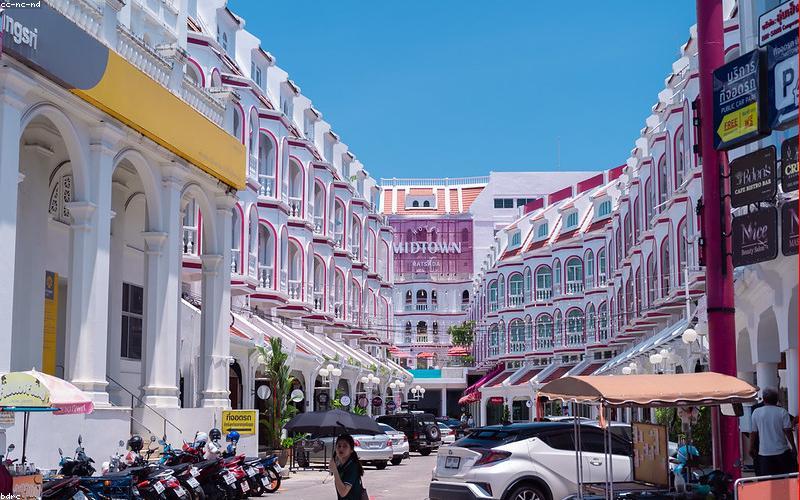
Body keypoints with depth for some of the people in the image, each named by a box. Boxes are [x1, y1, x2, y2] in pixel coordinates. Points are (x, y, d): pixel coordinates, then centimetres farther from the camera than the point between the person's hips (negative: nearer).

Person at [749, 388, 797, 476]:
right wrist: (793, 447, 1)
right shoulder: (782, 412, -3)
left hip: (764, 453, 1)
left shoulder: (756, 412, 0)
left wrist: (752, 448, 13)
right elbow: (788, 431, -8)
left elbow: (753, 432, 3)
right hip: (782, 452, -1)